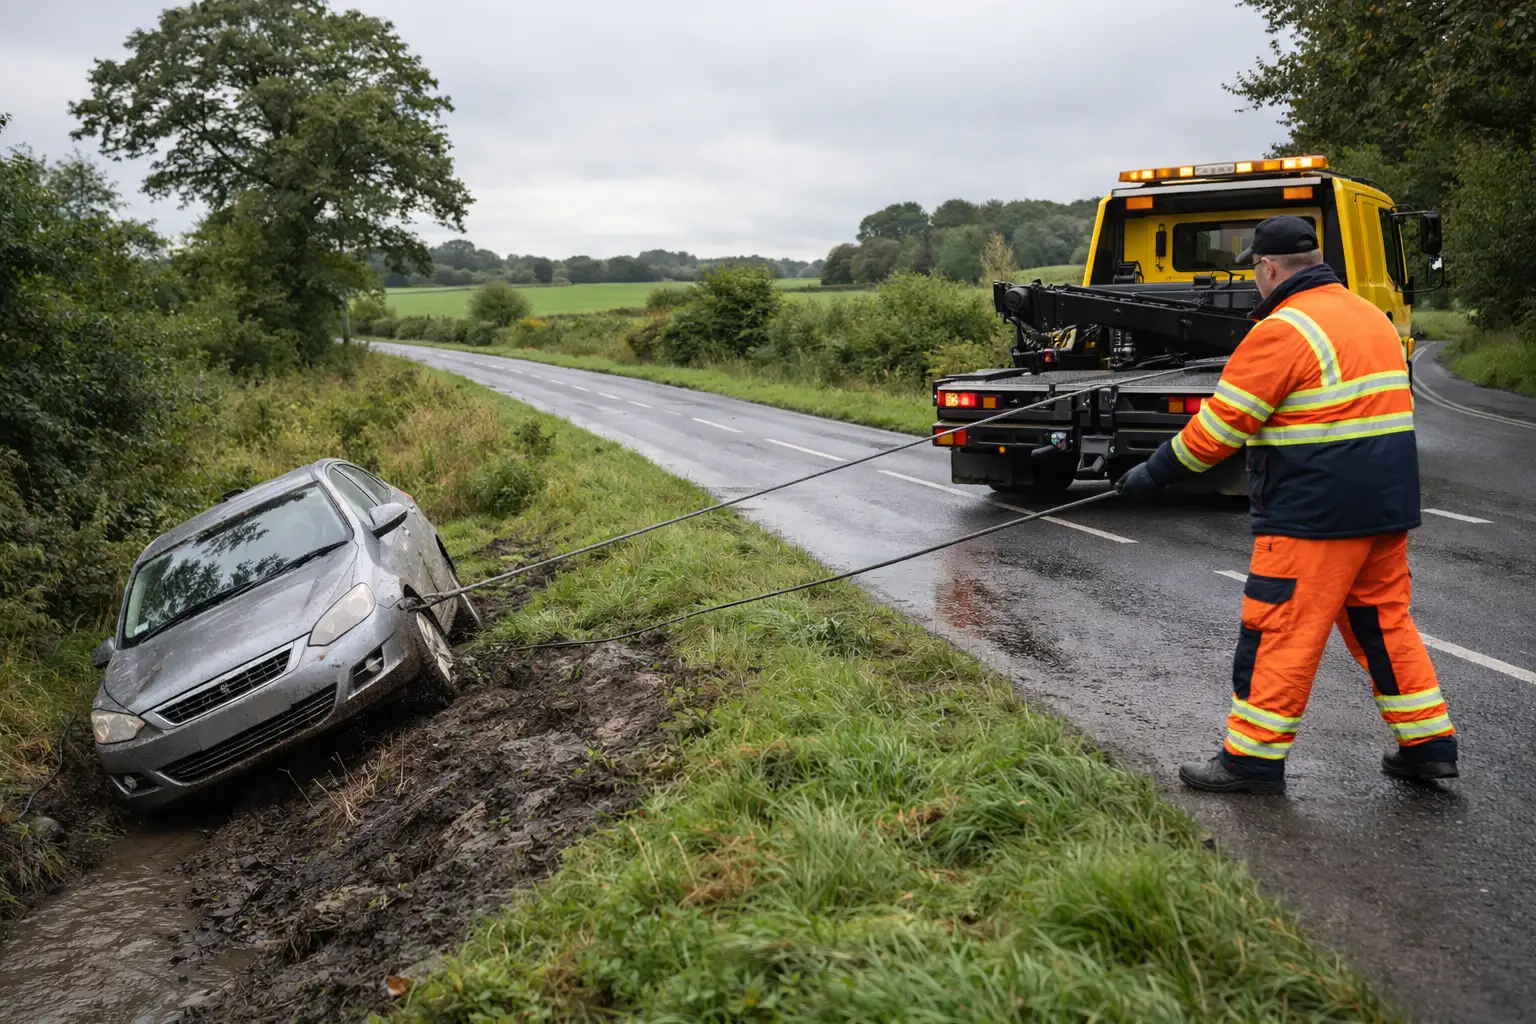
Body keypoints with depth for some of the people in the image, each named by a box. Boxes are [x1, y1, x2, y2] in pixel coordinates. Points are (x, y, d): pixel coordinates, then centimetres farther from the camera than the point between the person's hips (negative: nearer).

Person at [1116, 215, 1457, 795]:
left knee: (1279, 631, -2)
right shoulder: (1372, 317, 15)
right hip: (1387, 506, 9)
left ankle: (1253, 757, 5)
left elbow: (1219, 426, -13)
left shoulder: (1283, 330, -13)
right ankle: (1429, 743, 24)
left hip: (1314, 512, -9)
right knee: (1384, 620, 18)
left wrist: (1154, 476, -4)